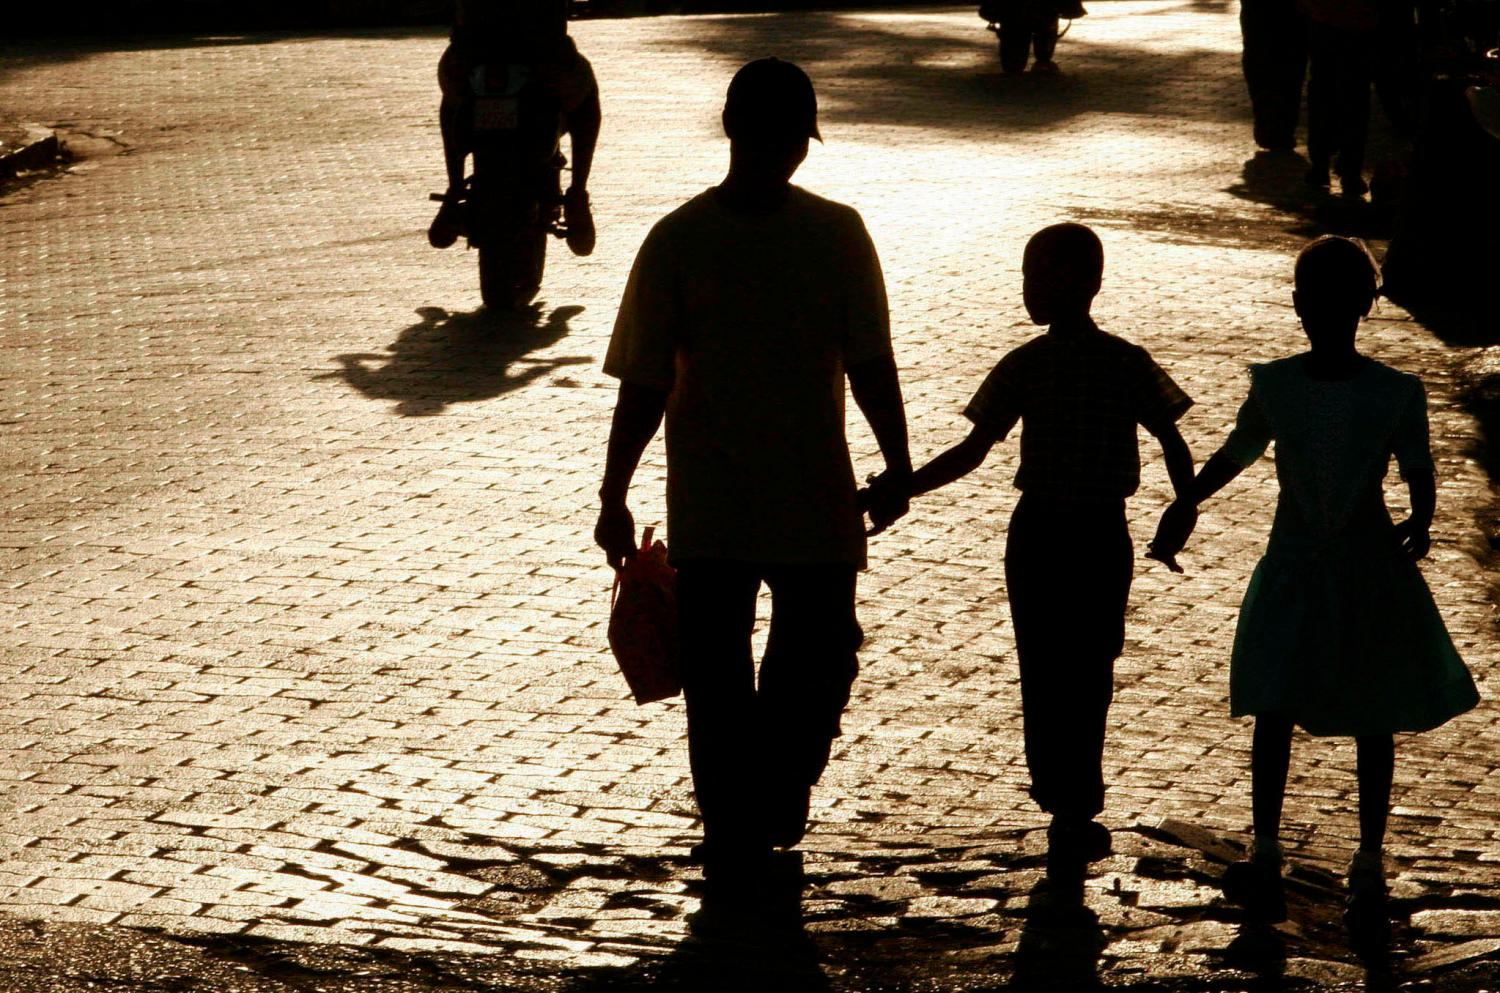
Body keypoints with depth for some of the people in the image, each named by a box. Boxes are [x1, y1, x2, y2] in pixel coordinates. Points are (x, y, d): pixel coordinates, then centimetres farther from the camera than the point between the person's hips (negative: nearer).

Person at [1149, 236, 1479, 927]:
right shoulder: (1273, 385, -1)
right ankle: (1265, 853, -1)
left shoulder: (1397, 395, -8)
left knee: (1372, 721, 7)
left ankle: (1369, 861, 17)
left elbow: (1419, 475, -1)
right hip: (1292, 568, 2)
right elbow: (1236, 455, 13)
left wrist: (1419, 525, -17)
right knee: (1273, 710, -6)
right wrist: (1183, 507, 10)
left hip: (1371, 572, -1)